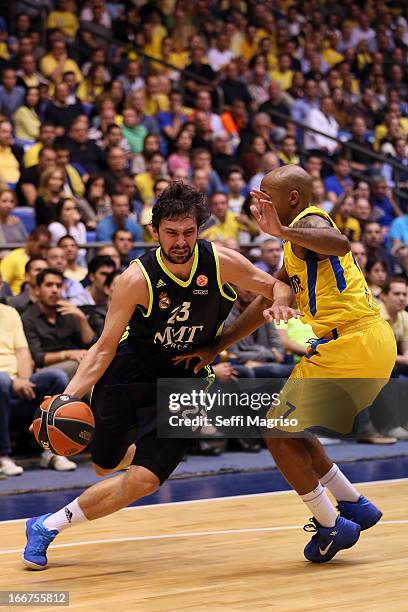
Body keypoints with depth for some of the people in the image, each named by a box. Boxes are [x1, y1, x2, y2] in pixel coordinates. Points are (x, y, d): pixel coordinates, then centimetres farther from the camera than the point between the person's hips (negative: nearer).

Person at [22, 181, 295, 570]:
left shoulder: (222, 263, -15)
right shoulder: (137, 279, -21)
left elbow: (274, 286, -1)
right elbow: (105, 347, -16)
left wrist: (279, 302, -26)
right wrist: (68, 396, -29)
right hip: (129, 374, 0)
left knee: (142, 482, -12)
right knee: (104, 465, 13)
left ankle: (48, 526, 6)